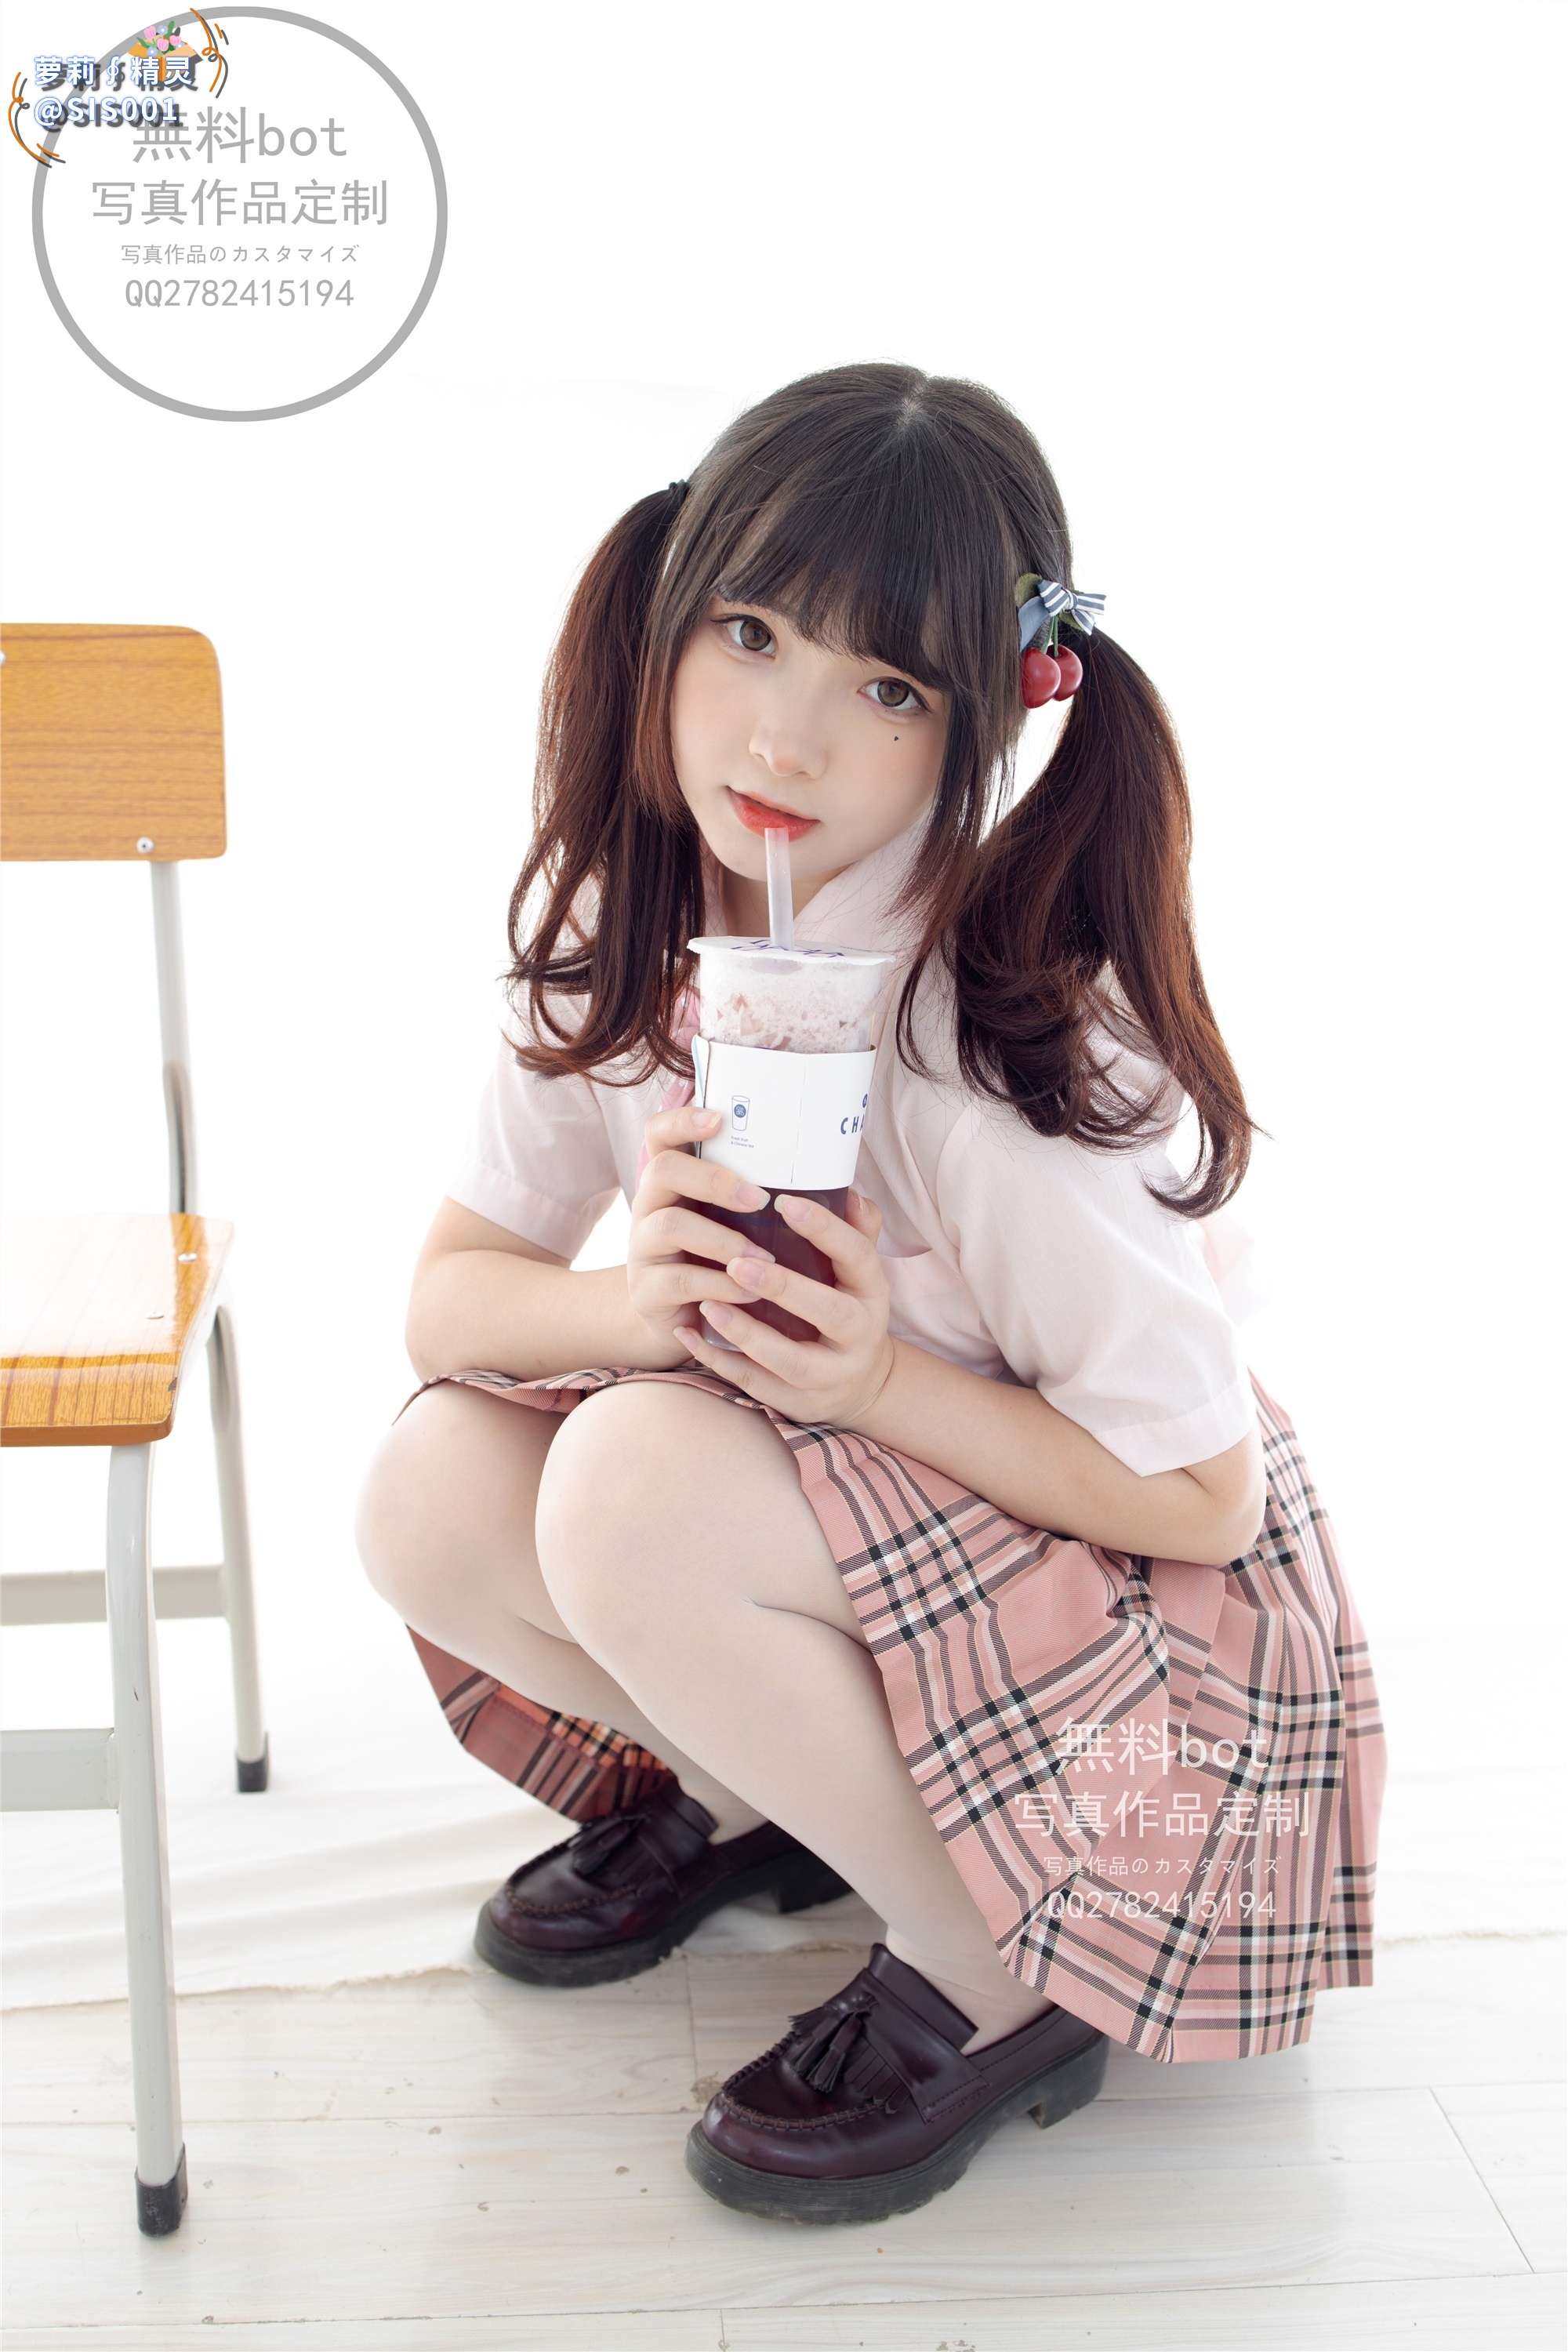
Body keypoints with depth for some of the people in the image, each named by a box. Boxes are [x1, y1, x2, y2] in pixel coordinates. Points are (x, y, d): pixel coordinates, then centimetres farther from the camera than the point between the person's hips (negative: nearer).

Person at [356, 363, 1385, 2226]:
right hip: (824, 1513, 6)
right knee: (431, 1495, -14)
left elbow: (1203, 1495, -21)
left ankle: (997, 1983, -8)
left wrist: (882, 1381, -34)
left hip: (1154, 1612, -6)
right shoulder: (608, 918, -8)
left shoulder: (1008, 1030, -29)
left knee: (639, 1490, -31)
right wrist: (648, 1302, -27)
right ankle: (758, 1788, 12)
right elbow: (451, 1296, -5)